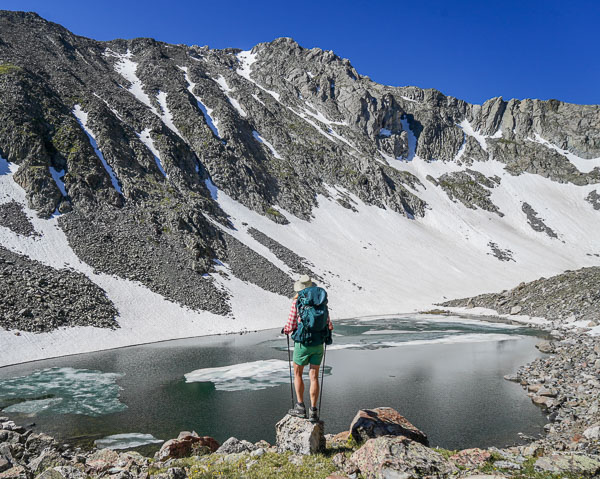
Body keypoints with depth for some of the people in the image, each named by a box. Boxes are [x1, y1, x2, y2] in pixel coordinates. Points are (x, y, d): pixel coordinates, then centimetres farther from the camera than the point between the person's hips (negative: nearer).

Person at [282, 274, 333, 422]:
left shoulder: (297, 302, -10)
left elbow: (291, 326, -9)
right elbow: (328, 324, 3)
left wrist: (285, 330, 14)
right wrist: (328, 335, 25)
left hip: (303, 343, -3)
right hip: (318, 344, 3)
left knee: (297, 374, 15)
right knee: (314, 377, 8)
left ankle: (300, 407, 15)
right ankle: (313, 412, 6)